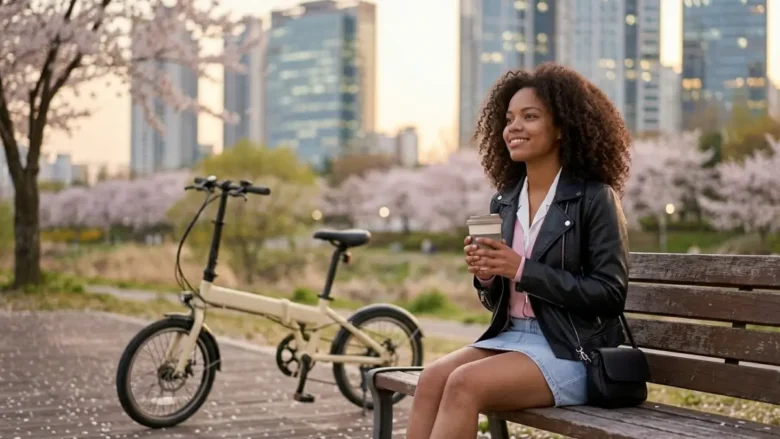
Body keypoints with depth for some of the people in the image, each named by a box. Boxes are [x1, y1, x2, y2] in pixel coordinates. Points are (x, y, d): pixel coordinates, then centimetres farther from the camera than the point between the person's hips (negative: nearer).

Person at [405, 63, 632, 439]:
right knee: (432, 378, -21)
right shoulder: (504, 202, 12)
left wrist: (523, 270, -17)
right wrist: (486, 276, -7)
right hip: (509, 336, 6)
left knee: (464, 384, -28)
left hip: (570, 352, -6)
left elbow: (609, 294, -12)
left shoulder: (594, 198, -6)